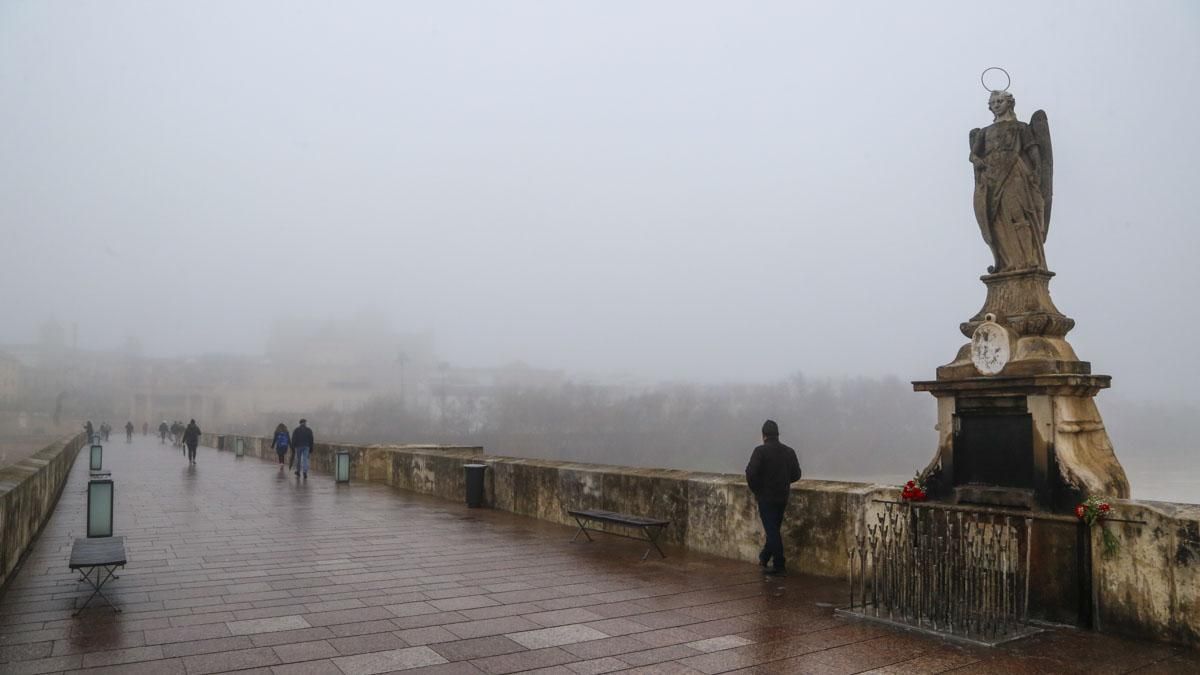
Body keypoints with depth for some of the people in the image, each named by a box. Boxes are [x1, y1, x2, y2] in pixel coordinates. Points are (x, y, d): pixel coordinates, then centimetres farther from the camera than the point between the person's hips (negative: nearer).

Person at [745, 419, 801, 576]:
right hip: (782, 497, 5)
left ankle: (780, 566, 3)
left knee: (772, 531, 1)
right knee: (774, 530, 17)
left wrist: (756, 489, -3)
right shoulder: (789, 452, 3)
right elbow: (796, 474, 6)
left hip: (765, 497, -5)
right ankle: (764, 558, 28)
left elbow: (751, 473, -20)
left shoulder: (760, 451, -13)